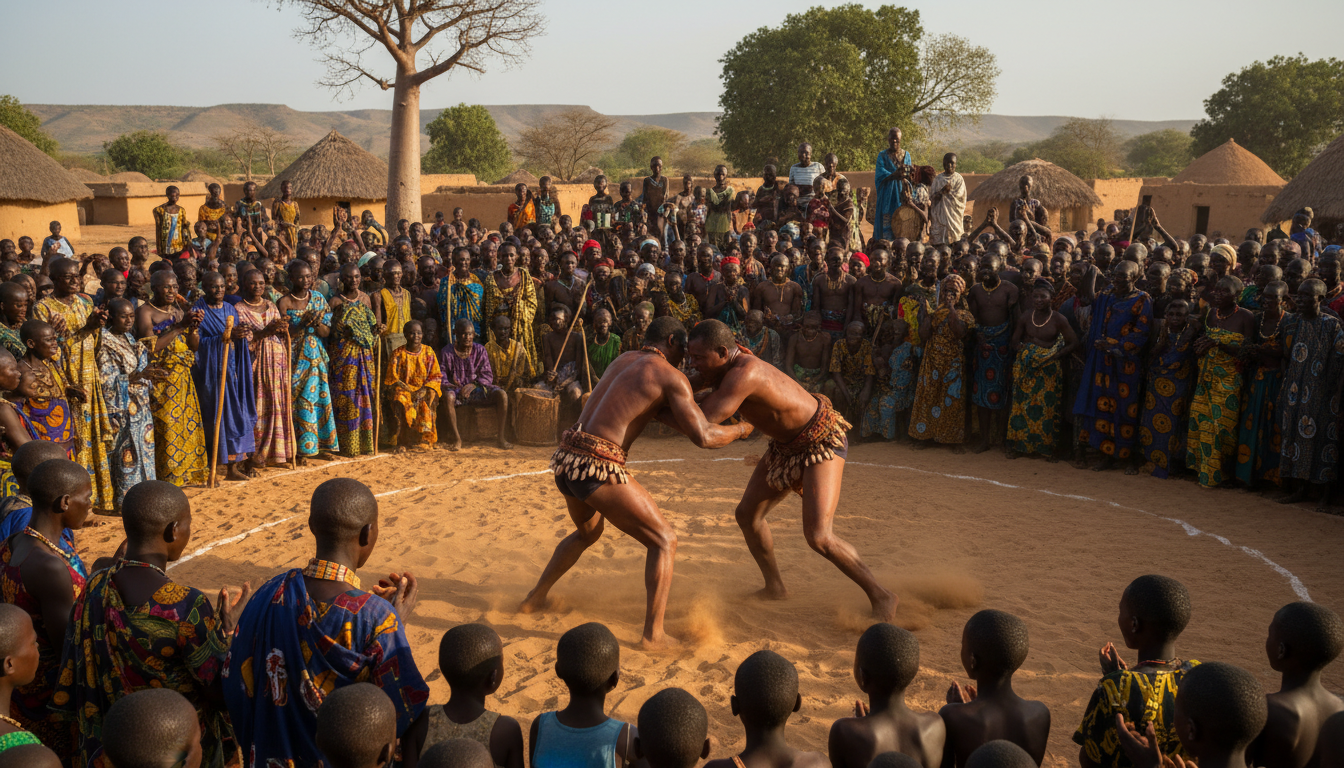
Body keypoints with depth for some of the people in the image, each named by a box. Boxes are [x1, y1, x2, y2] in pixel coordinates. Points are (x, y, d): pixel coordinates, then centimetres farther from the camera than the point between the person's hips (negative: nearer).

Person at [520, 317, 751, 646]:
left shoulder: (624, 360, 23)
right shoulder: (672, 377, 0)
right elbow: (703, 437, -6)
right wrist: (740, 429, 13)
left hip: (564, 460, 8)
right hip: (598, 467, -8)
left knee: (588, 532, 37)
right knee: (664, 541, 6)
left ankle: (535, 598, 42)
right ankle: (653, 632, -1)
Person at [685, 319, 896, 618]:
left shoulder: (744, 374, -37)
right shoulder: (727, 364, -8)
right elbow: (689, 386, 11)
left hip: (822, 441, -10)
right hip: (787, 444, 10)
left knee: (818, 537, -19)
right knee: (747, 514, 14)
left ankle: (881, 596, 0)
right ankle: (775, 587, 34)